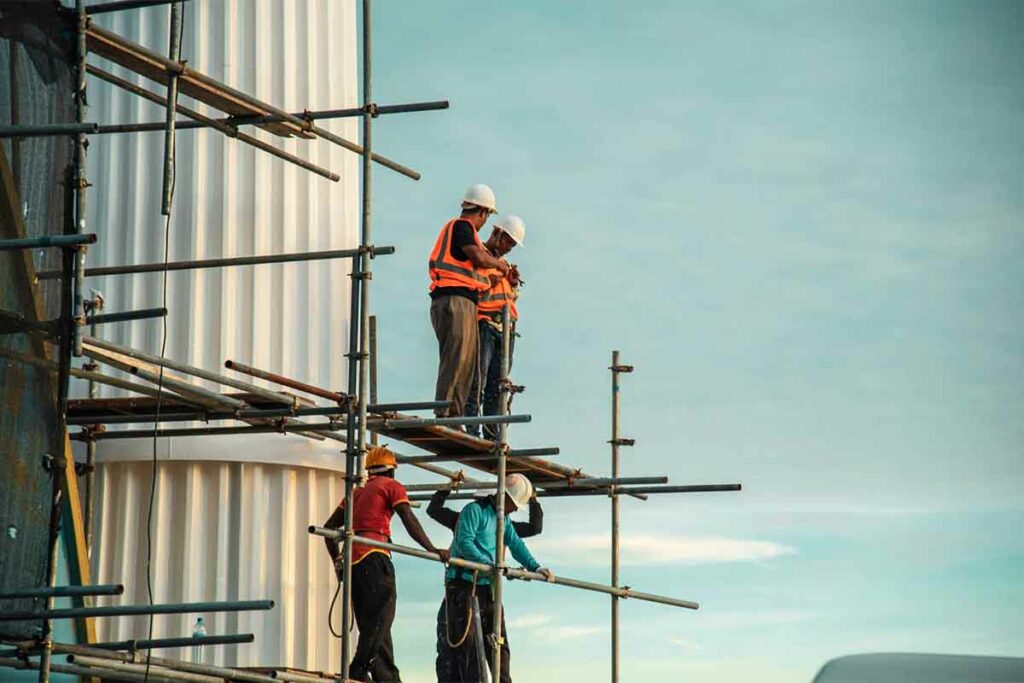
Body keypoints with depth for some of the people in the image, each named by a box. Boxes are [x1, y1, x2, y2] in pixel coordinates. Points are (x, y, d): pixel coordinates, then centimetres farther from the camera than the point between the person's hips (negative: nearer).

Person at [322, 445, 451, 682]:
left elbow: (329, 527, 25)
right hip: (373, 556, -8)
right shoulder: (392, 486, 7)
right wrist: (432, 550, -11)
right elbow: (409, 521, -7)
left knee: (370, 623, 7)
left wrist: (338, 562, 27)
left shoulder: (357, 492, 26)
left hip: (352, 559, 8)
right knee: (381, 617, -13)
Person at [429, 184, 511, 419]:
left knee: (468, 363, 5)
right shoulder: (461, 226, -5)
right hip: (455, 299, -10)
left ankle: (455, 415, 1)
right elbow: (479, 257, -18)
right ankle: (444, 413, -22)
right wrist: (499, 264, -1)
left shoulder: (457, 228, 26)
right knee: (456, 358, -16)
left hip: (463, 303, 10)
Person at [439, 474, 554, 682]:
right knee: (466, 642, -9)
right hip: (464, 585, -8)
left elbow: (516, 544, 15)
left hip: (488, 586, 8)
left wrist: (535, 567, -2)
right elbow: (464, 542, -20)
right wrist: (489, 565, -31)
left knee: (498, 641, 5)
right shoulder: (475, 510, -9)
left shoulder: (504, 519, 20)